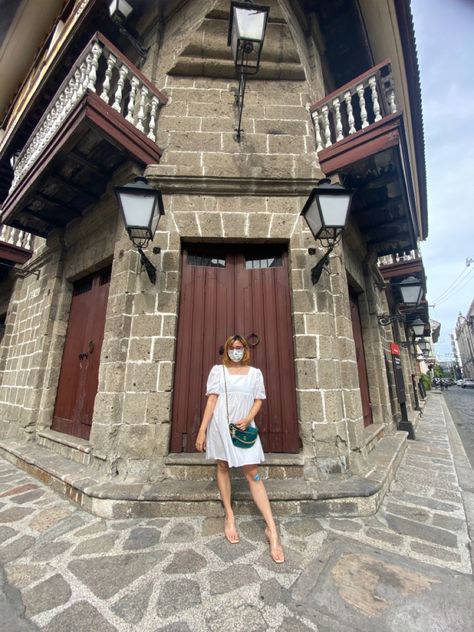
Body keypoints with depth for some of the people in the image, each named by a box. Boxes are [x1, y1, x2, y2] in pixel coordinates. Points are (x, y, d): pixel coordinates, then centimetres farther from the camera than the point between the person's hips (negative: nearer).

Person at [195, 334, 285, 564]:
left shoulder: (255, 373, 4)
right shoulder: (218, 370, 0)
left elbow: (258, 400, 4)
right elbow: (212, 399, -4)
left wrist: (248, 419, -14)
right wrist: (202, 430, -8)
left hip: (243, 427, 0)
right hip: (220, 426, 0)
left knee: (253, 473, -1)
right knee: (222, 467, 12)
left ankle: (271, 529, 7)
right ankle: (229, 516, 31)